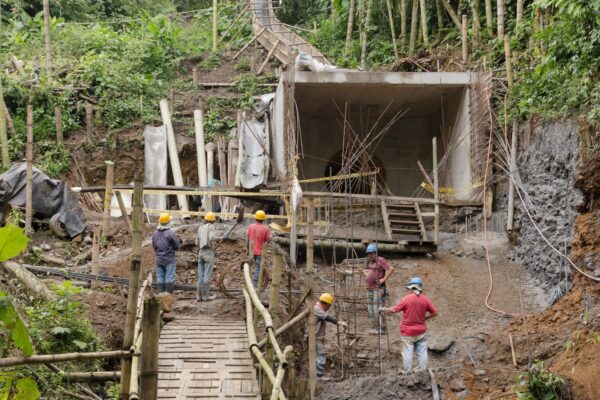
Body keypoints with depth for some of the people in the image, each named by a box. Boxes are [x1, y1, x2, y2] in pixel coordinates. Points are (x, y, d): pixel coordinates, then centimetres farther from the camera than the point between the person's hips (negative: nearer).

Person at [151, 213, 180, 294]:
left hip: (159, 259, 5)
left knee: (160, 279, 8)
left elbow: (154, 246, 11)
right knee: (169, 279, -1)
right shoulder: (170, 233, -14)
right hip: (169, 260, -5)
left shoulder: (155, 233, 4)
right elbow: (177, 246, -7)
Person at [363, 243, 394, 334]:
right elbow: (366, 271, 39)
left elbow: (391, 269, -20)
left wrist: (384, 279, -20)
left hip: (378, 289, -9)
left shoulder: (381, 260, -8)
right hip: (369, 289, 9)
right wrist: (366, 273, 18)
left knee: (378, 309, -13)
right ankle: (374, 327, 15)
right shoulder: (370, 262, 19)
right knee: (371, 310, 10)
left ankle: (381, 328, -11)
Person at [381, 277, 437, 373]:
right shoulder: (425, 299, -3)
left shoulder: (406, 299, -13)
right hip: (421, 332, 3)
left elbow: (394, 309, -9)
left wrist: (384, 309, 6)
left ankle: (408, 373, 6)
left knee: (407, 352, 3)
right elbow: (434, 312, 1)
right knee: (422, 352, 8)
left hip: (407, 333, -3)